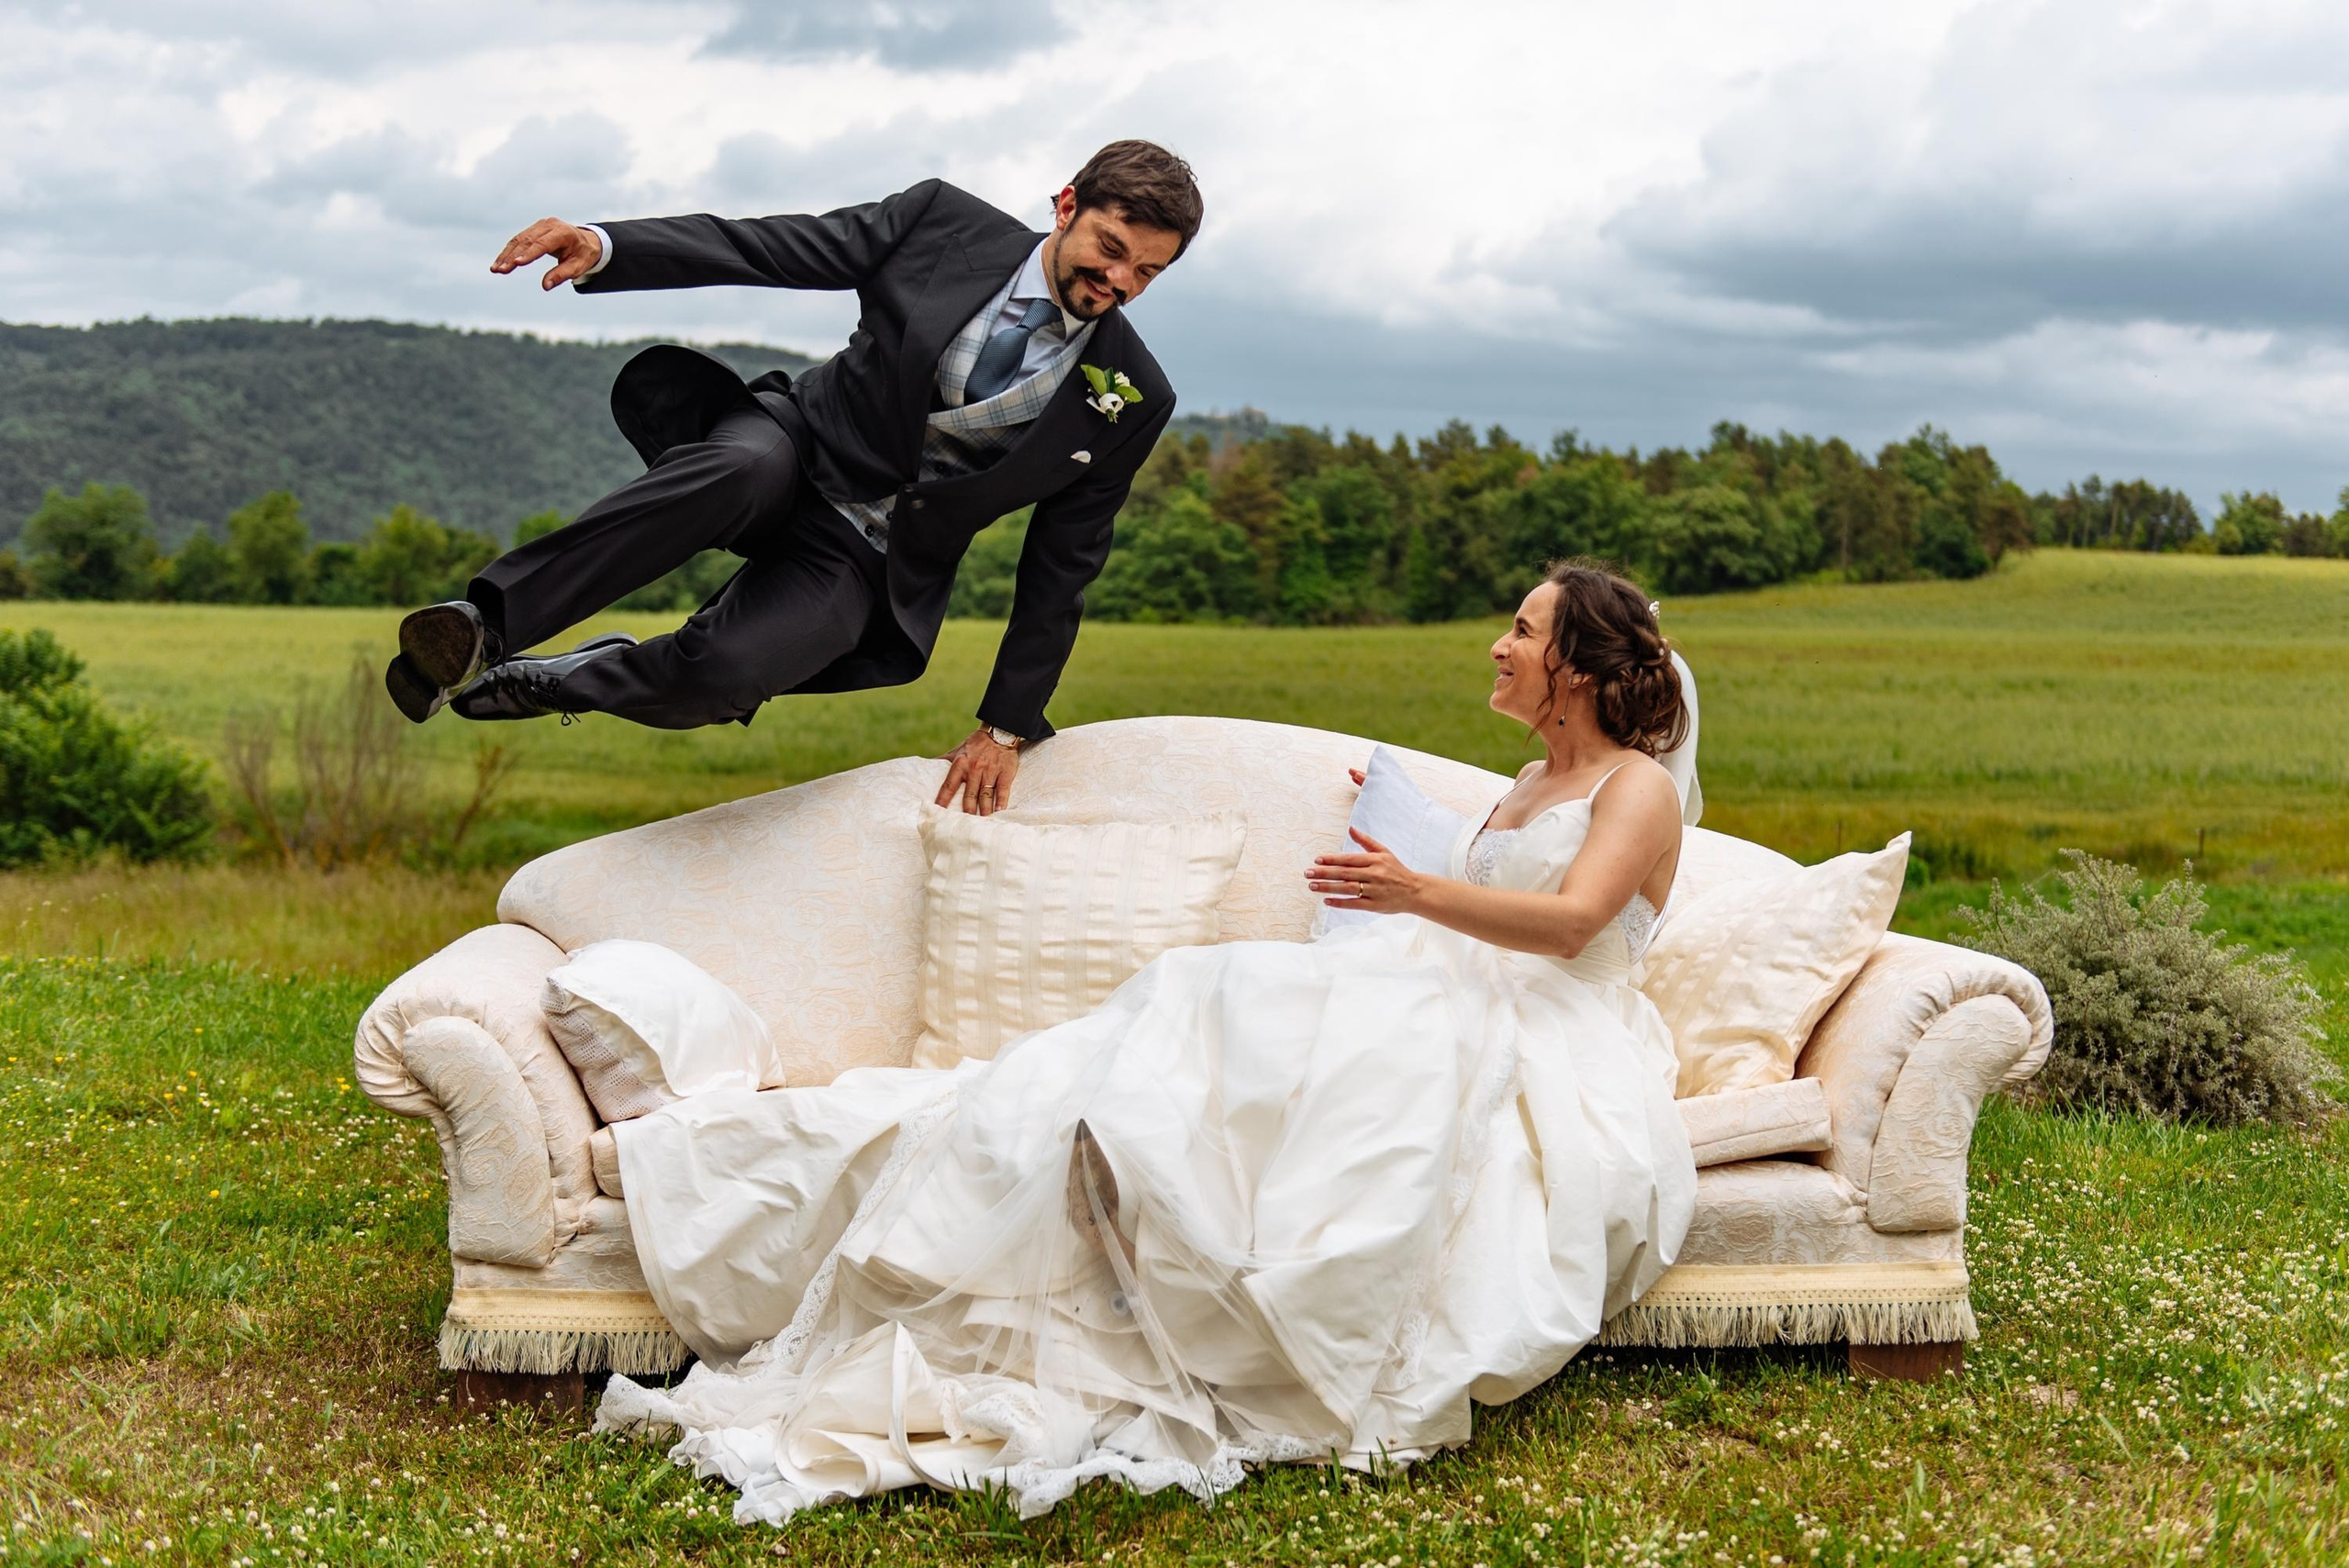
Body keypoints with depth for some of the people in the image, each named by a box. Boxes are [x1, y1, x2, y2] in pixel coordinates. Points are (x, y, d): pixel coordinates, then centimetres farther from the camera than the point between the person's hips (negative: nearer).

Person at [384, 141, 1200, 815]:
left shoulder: (1129, 398, -7)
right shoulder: (943, 221, -7)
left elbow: (1061, 568, 0)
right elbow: (756, 248, -5)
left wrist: (1006, 728, 1)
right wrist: (602, 246, -20)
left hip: (870, 559, 0)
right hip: (792, 447, 1)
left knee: (725, 670, -32)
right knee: (740, 469, -39)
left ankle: (533, 684, -5)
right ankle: (483, 623, -34)